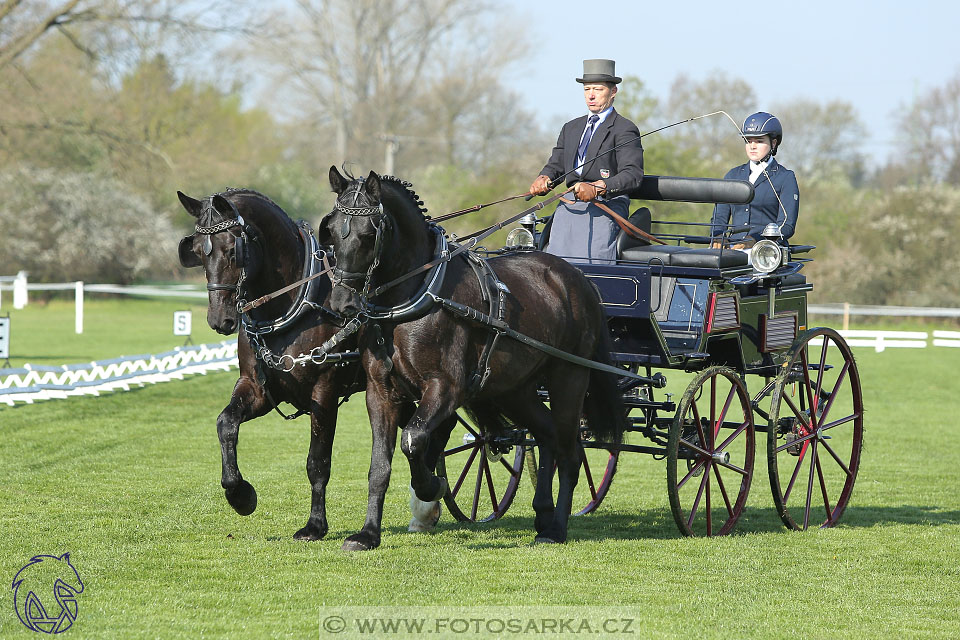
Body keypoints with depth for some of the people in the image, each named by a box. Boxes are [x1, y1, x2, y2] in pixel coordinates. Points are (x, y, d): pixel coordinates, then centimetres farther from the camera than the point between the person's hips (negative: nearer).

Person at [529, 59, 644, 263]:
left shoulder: (624, 130, 2)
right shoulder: (571, 128, 25)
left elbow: (633, 174, -10)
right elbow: (555, 165, 23)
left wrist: (597, 188, -26)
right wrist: (543, 179, -2)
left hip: (607, 204, -5)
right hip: (570, 206, 5)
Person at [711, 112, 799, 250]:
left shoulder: (785, 178, 5)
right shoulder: (733, 175, 20)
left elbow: (786, 226, -4)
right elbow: (719, 217, 18)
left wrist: (754, 242, -19)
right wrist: (717, 238, -5)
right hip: (733, 248, 4)